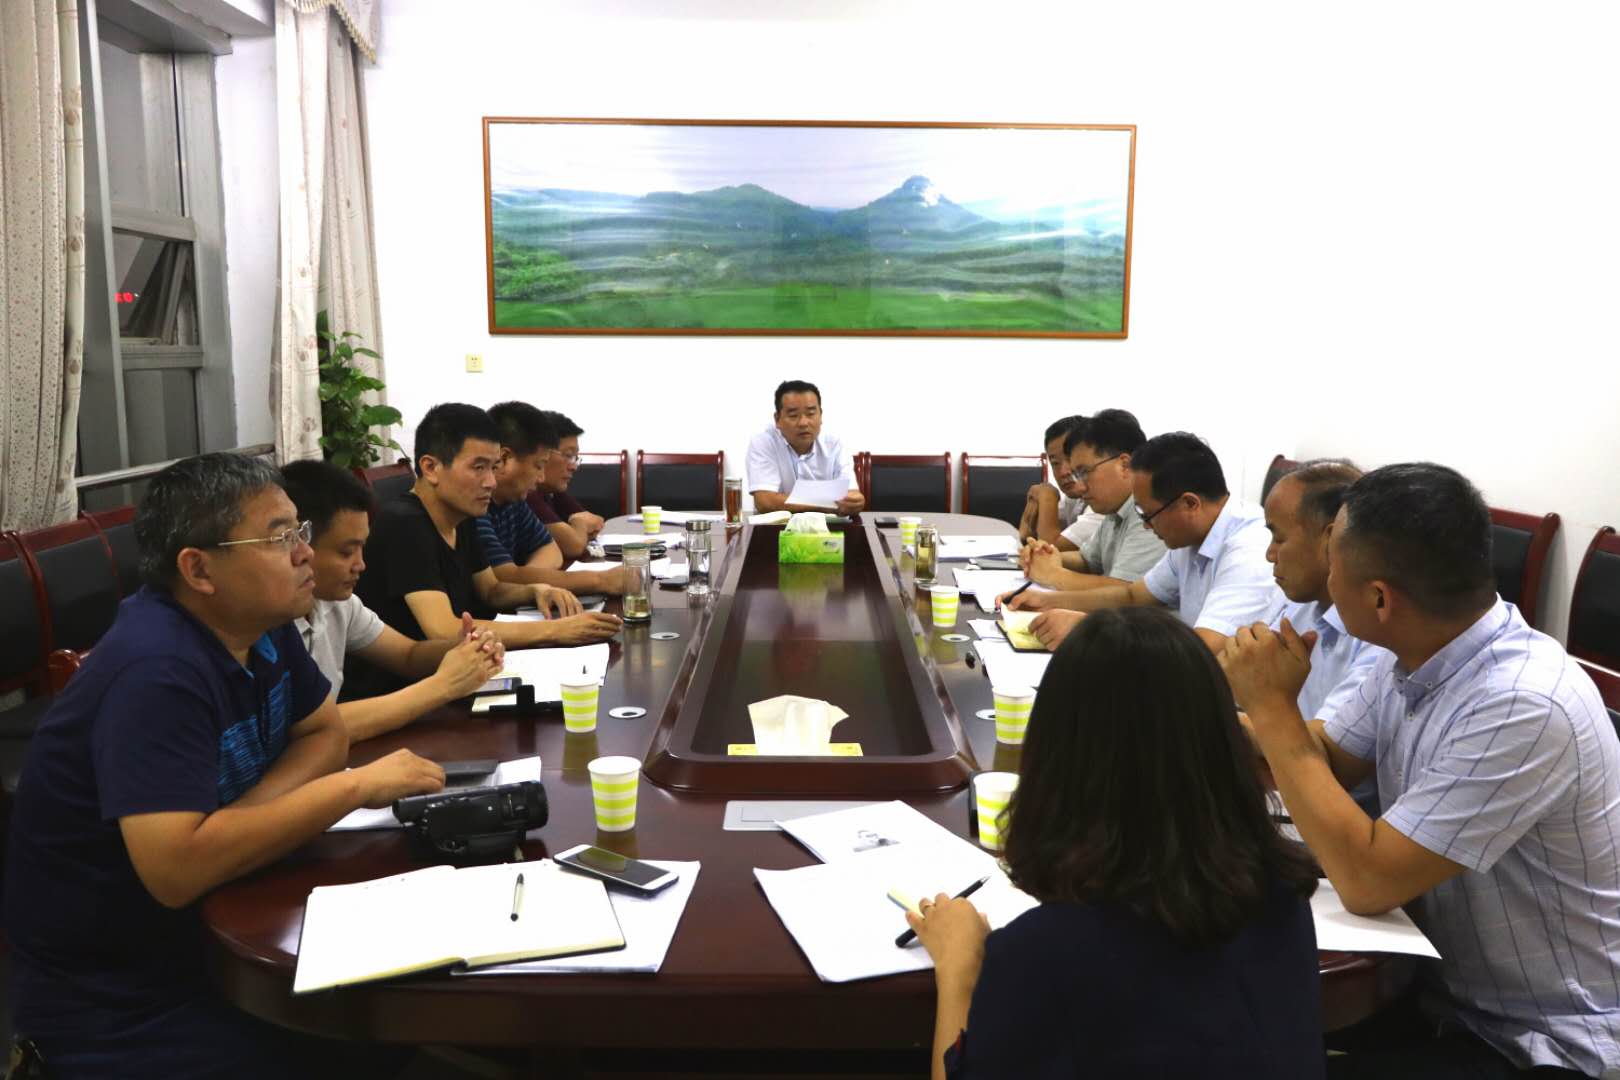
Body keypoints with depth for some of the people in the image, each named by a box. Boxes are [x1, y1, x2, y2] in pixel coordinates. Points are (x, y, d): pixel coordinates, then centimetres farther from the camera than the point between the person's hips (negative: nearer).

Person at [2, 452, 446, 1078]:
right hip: (110, 995, -7)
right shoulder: (158, 670, -28)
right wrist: (355, 787, -29)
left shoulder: (262, 626, -1)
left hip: (205, 929, 7)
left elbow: (325, 732, 7)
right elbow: (177, 869, -35)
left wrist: (250, 808, -14)